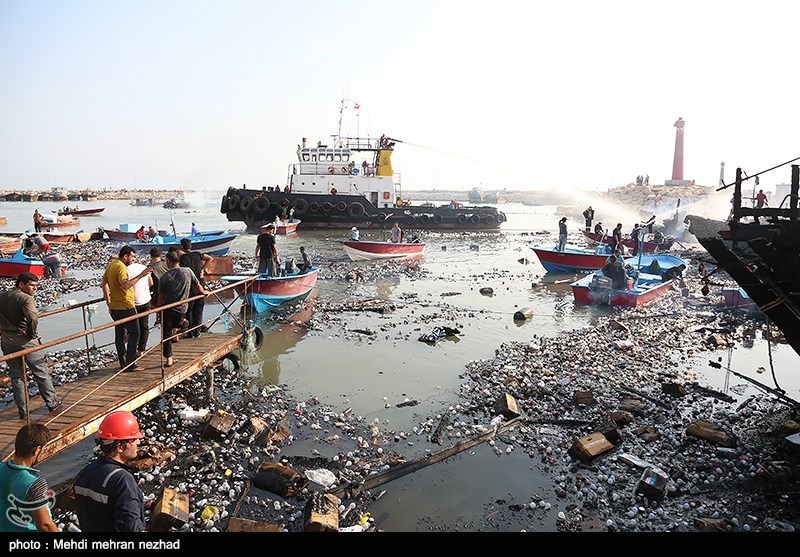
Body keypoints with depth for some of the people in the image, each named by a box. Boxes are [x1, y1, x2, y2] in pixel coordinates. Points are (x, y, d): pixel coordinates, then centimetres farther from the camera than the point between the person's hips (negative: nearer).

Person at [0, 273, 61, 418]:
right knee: (41, 373, 9)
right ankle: (52, 403, 20)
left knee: (16, 376, 13)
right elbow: (32, 318, -29)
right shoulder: (26, 299, -15)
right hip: (26, 341, -6)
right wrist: (32, 333, -14)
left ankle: (22, 410, 17)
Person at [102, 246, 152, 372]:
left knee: (119, 334, 13)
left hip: (114, 306, 10)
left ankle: (123, 363, 19)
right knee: (134, 333, -3)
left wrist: (109, 303, 22)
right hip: (125, 307, -10)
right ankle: (130, 364, -3)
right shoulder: (121, 267, -18)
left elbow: (105, 284, 19)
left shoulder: (110, 265, 12)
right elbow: (125, 285, -34)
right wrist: (141, 275, -35)